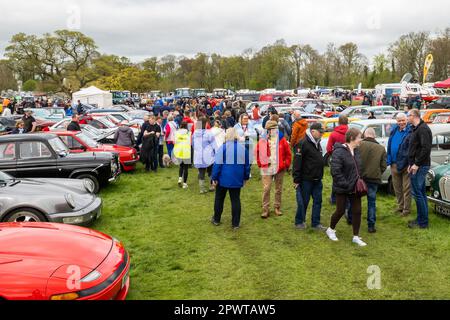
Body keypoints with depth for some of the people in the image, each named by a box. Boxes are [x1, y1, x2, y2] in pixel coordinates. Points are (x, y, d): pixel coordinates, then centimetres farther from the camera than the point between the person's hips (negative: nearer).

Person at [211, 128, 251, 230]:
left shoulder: (223, 148, -12)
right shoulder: (243, 148, 1)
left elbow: (217, 164, -13)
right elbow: (247, 164, 9)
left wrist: (214, 178, -6)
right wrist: (246, 177, 20)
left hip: (223, 179, -3)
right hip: (237, 179, 3)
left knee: (219, 199, 14)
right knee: (235, 200, 8)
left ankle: (216, 220, 26)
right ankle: (236, 223, 10)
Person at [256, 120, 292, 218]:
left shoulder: (282, 140, -1)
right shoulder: (262, 141, -1)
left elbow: (288, 153, 5)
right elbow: (258, 153, 10)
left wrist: (286, 164, 1)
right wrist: (260, 164, 6)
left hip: (280, 169, 1)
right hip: (267, 169, -1)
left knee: (279, 189, 10)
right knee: (266, 189, -5)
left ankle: (277, 208, 23)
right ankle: (265, 209, 2)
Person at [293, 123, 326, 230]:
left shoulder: (317, 144, 13)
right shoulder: (303, 144, -15)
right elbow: (297, 162, -18)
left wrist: (320, 176, 20)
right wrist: (296, 179, -19)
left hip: (317, 180, 8)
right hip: (306, 180, -8)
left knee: (318, 201, 10)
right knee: (303, 202, 3)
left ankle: (316, 223, 19)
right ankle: (299, 222, 18)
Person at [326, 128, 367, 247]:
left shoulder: (356, 151, 6)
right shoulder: (339, 152, -19)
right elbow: (335, 171, -23)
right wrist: (345, 184, -21)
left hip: (355, 187, 7)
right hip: (342, 189, -7)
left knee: (357, 211, 7)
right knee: (341, 211, 5)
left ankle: (356, 236, 20)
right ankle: (330, 230, 30)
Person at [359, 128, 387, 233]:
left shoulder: (359, 145, -8)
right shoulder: (381, 148, 2)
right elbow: (384, 166, 2)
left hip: (359, 177, -1)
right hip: (374, 178, 1)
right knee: (372, 202, 10)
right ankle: (371, 225, 11)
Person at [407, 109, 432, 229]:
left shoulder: (423, 129, -15)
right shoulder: (416, 128, 17)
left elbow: (426, 148, -23)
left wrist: (417, 164, -22)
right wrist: (411, 164, 15)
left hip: (420, 166, -10)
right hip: (418, 165, 10)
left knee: (417, 192, -8)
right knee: (421, 192, 15)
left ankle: (422, 222, -1)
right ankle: (421, 219, 24)